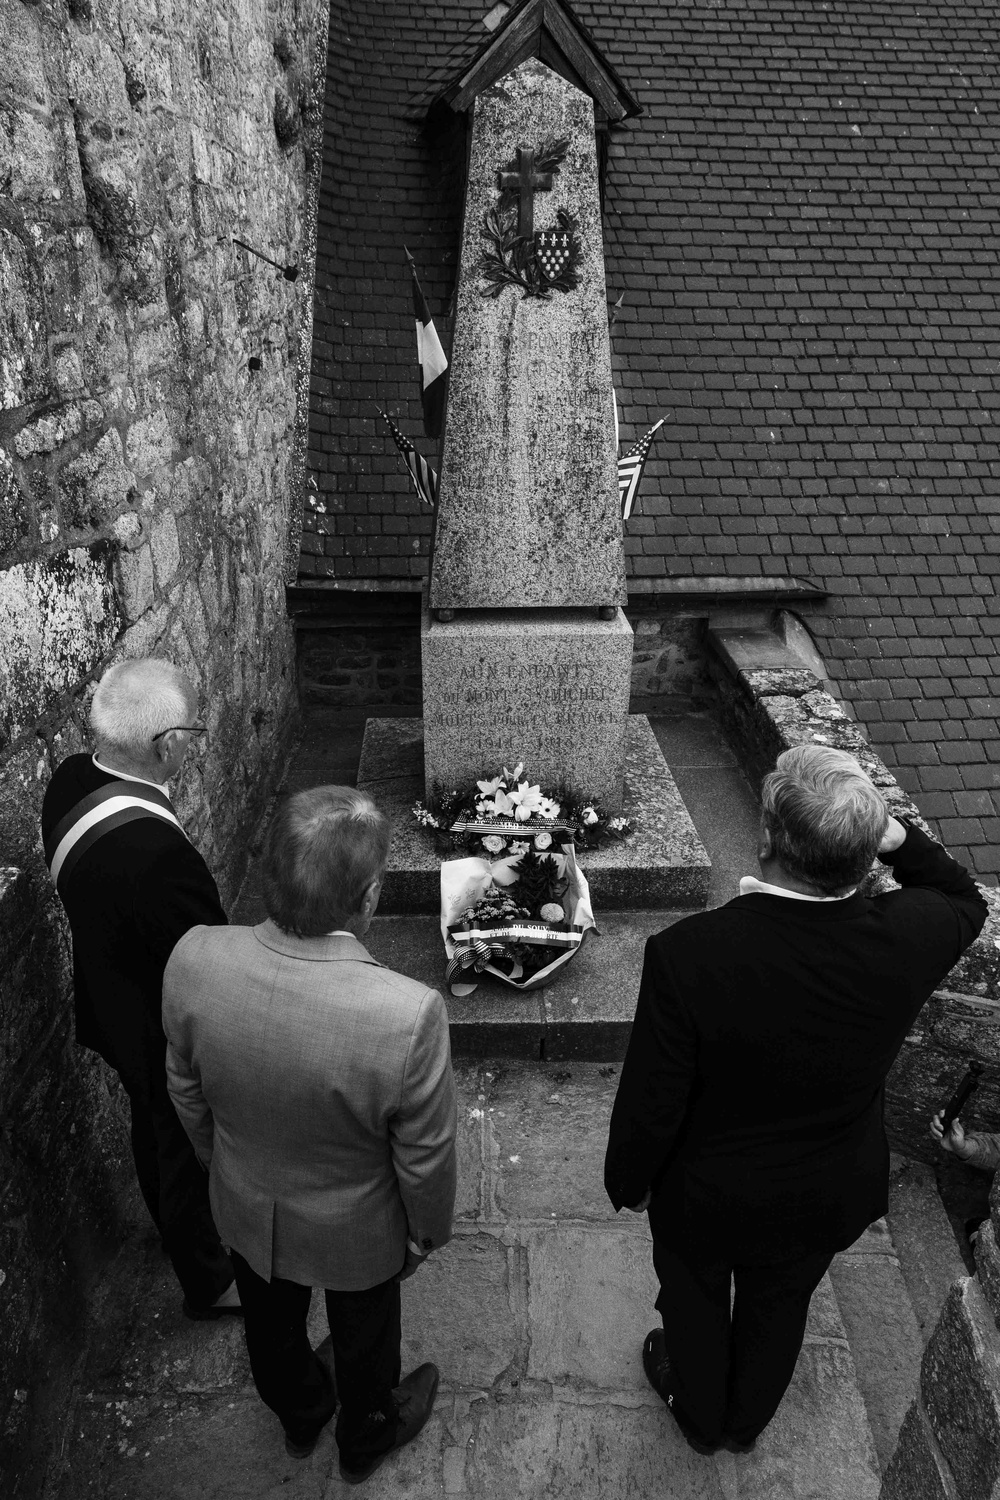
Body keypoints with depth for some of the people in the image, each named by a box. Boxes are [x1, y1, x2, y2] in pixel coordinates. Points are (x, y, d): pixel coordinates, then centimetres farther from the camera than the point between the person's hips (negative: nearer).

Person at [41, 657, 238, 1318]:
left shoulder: (73, 779, -16)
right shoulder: (155, 851, -42)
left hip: (113, 1006, 8)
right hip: (168, 1035, -8)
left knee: (154, 1124, 32)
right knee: (187, 1147, 19)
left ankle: (179, 1227, 61)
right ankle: (209, 1282, 46)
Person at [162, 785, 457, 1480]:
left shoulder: (194, 959, -29)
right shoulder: (410, 1014, -42)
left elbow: (187, 1091, -9)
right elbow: (425, 1158, -23)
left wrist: (224, 1163, 11)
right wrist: (427, 1233, -1)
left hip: (245, 1212, 3)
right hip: (355, 1233, -3)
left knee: (273, 1325, 34)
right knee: (363, 1342, 30)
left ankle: (299, 1417, 65)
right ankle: (366, 1440, 61)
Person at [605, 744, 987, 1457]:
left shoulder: (687, 954, -38)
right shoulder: (910, 935, -29)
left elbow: (649, 1109, -24)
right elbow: (967, 904, -1)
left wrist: (627, 1183, -4)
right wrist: (898, 837, -17)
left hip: (706, 1200, -2)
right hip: (832, 1202, 3)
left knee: (695, 1304, 30)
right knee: (779, 1310, 32)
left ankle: (700, 1415, 60)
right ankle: (747, 1421, 61)